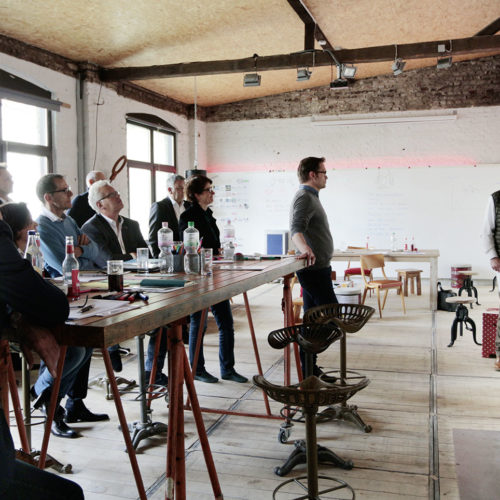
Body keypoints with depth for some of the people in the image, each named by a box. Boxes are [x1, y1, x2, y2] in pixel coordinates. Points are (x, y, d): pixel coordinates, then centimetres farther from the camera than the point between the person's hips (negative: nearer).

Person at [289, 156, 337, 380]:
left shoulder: (310, 197, 19)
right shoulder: (304, 197, -16)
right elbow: (296, 228, -33)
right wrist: (305, 249, -52)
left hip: (316, 267, 11)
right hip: (314, 268, -11)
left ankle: (308, 367, 18)